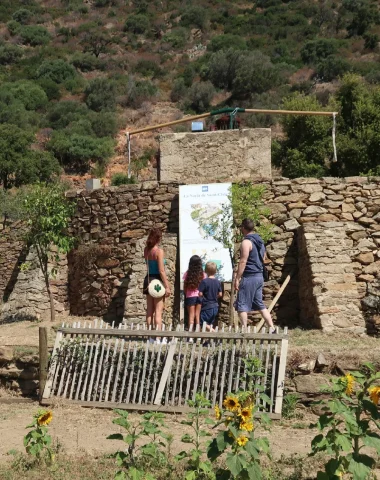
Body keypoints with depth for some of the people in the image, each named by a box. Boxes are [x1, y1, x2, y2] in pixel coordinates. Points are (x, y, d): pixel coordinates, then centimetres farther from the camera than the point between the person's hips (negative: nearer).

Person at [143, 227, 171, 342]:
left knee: (150, 311, 12)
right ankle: (158, 338, -2)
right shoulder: (159, 251, -15)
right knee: (158, 311, -3)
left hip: (148, 280, 7)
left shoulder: (146, 250, 4)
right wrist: (167, 286, -14)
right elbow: (161, 271, -18)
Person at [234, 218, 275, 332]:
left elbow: (243, 261, -19)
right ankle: (272, 328, 10)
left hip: (249, 277, -9)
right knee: (259, 304, 14)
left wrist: (237, 279, -17)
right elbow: (263, 258, 23)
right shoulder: (259, 240, 13)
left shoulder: (246, 242, -14)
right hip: (259, 276, 9)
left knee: (242, 305, -1)